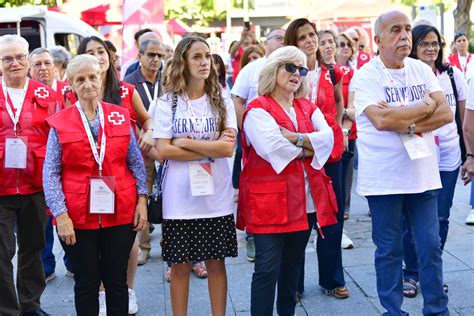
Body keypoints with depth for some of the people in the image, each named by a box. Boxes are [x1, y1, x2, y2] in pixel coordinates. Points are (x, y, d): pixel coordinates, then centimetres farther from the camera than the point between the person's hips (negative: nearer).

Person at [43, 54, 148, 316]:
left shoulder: (120, 116, 4)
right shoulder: (59, 123, -3)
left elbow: (136, 162, 8)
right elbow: (50, 173, -3)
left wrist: (142, 199, 2)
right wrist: (60, 215, -10)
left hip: (120, 213, 2)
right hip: (78, 217, -1)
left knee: (117, 281, 11)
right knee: (86, 283, 10)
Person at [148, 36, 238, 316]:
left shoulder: (221, 101, 3)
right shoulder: (168, 102, -1)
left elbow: (228, 148, -8)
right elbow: (163, 152, -9)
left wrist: (185, 142, -11)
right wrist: (210, 149, -11)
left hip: (216, 196, 1)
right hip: (180, 198, -1)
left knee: (216, 262, 10)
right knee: (180, 266, 9)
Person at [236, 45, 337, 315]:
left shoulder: (308, 108, 16)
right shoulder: (258, 109, -4)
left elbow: (328, 138, -2)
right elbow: (271, 147, -21)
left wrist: (296, 138, -16)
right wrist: (307, 150, -7)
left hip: (306, 200, 6)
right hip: (270, 200, -6)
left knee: (293, 266, 16)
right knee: (268, 269, -6)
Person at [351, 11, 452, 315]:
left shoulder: (422, 70, 6)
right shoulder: (365, 76, -8)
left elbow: (446, 113, -2)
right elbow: (381, 119, -23)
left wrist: (406, 123, -17)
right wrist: (426, 106, -11)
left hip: (423, 173, 4)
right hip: (384, 178, -4)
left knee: (431, 246, 9)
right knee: (389, 250, 9)